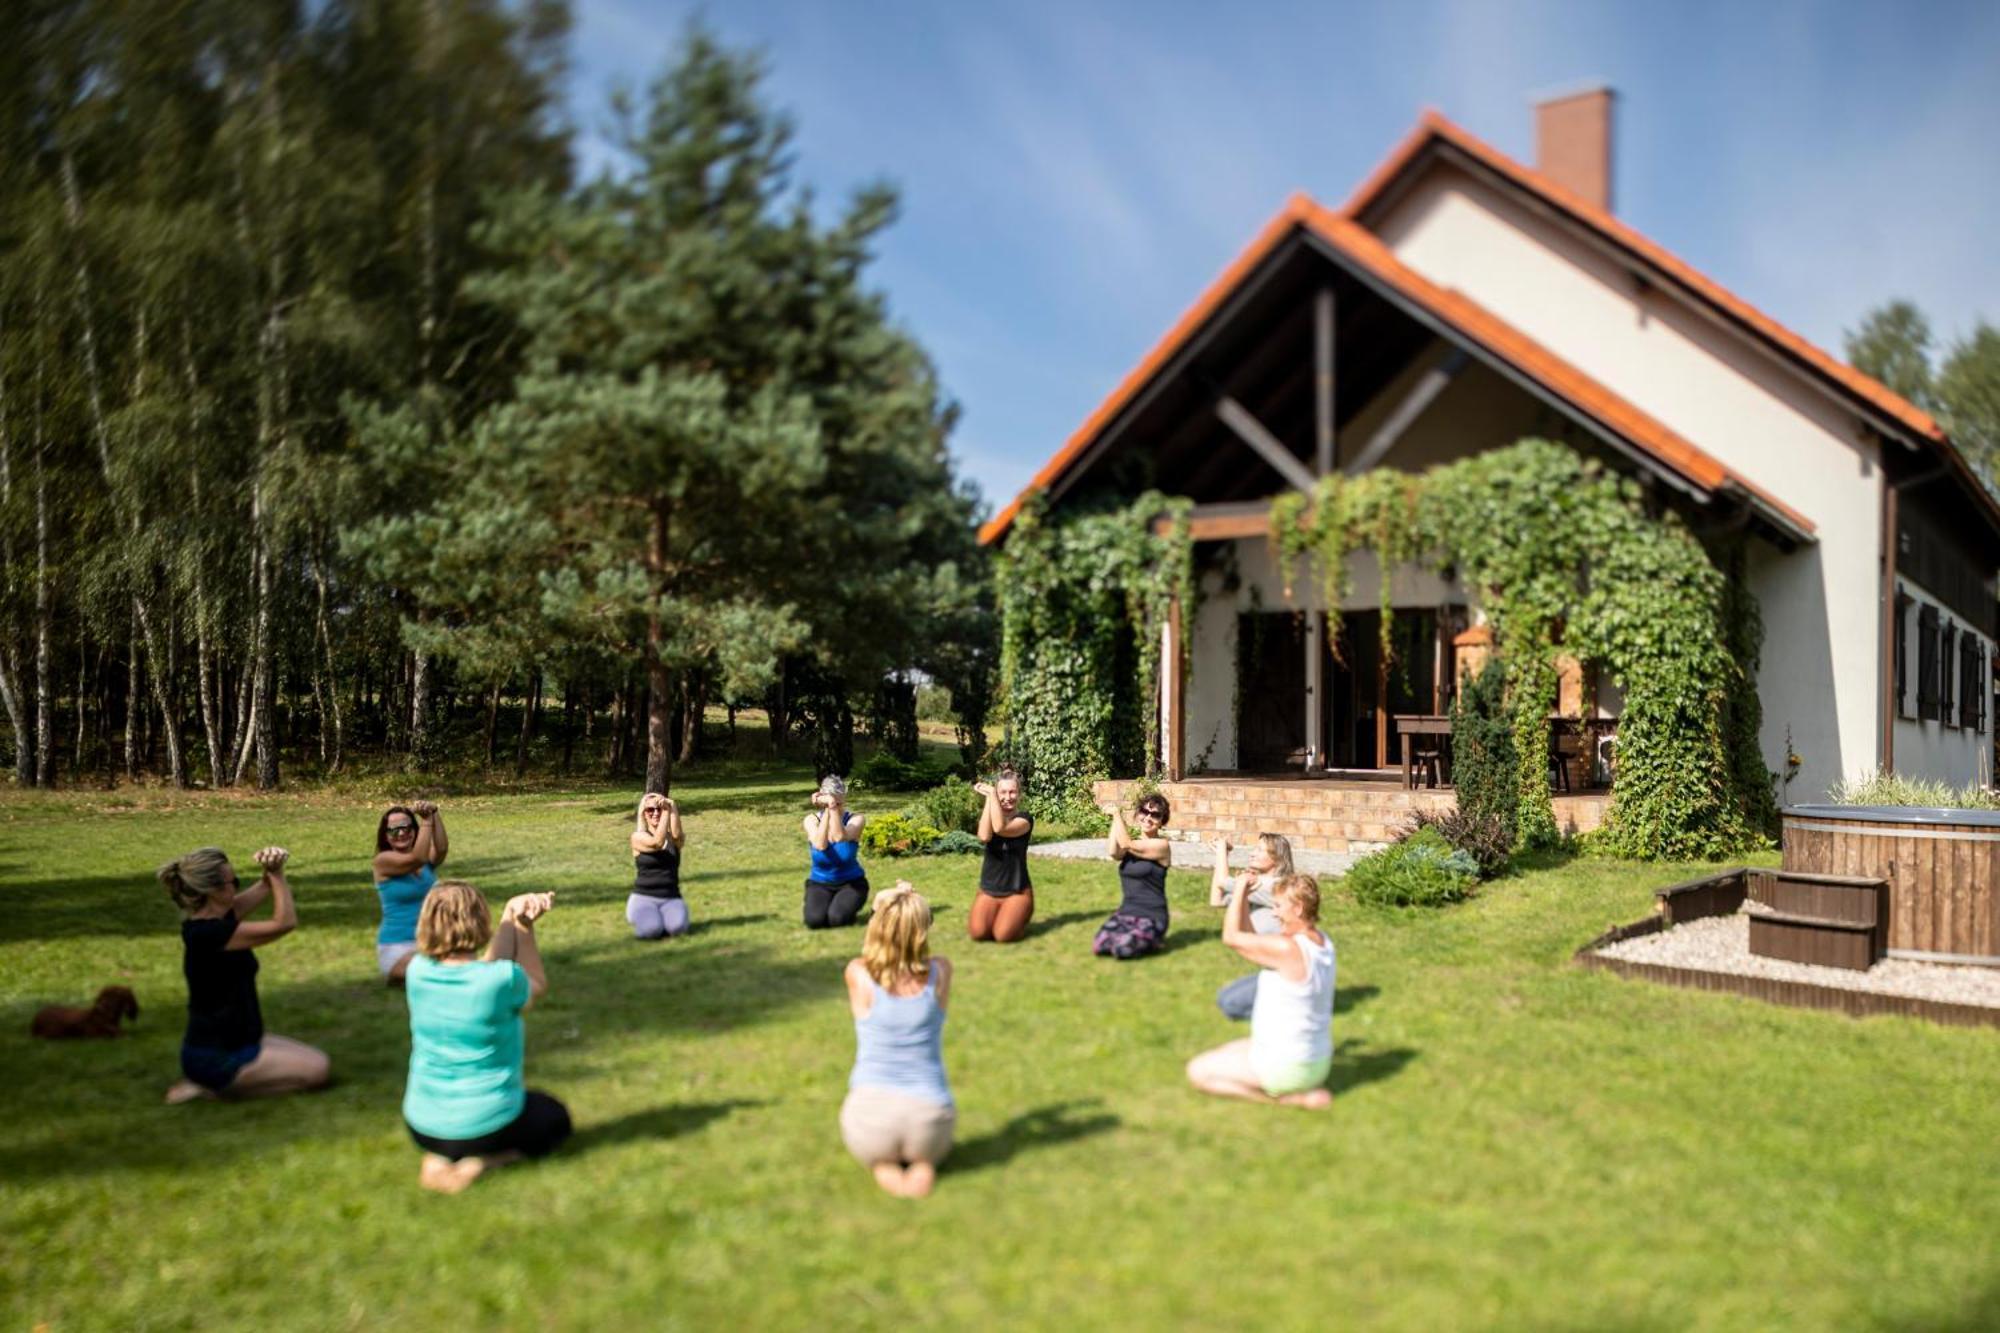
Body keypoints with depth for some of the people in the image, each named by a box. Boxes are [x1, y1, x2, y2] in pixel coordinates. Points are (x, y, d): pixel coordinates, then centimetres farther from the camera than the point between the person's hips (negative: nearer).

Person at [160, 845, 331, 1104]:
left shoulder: (214, 918, 2)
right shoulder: (208, 933, -26)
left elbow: (265, 887, 10)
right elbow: (285, 923, -24)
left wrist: (274, 870, -14)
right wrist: (275, 873, -15)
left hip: (232, 1041, 10)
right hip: (215, 1057, -10)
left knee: (319, 1060, 12)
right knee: (317, 1070, -11)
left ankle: (213, 1081, 12)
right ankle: (214, 1086, -4)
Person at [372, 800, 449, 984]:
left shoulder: (428, 857, 6)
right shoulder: (383, 860, -8)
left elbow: (442, 848, -19)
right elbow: (417, 859, -26)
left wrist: (434, 815, -32)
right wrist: (427, 821, -27)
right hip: (397, 948, -6)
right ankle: (396, 974, 2)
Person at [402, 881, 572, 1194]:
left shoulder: (417, 971, -12)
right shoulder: (503, 980, -24)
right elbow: (536, 987, 1)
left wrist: (510, 917, 5)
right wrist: (524, 927, 3)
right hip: (485, 1126, -5)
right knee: (555, 1118, 25)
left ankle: (437, 1157, 10)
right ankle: (480, 1160, -2)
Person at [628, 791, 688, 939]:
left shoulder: (674, 839, 8)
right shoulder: (638, 837, 0)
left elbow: (677, 834, -19)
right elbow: (657, 842, -21)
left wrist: (672, 807, -26)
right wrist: (666, 811, -22)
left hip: (671, 899, 1)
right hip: (643, 898, -1)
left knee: (677, 927, -31)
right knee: (652, 929, -31)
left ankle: (664, 916, 5)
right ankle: (640, 917, 5)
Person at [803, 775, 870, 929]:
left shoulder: (856, 820, -13)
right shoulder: (812, 820, -9)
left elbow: (840, 837, -34)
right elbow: (820, 845, -30)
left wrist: (833, 806, -37)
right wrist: (826, 810, -30)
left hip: (851, 882, -1)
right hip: (819, 883, 1)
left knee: (837, 918, -29)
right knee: (814, 920, -26)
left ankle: (849, 906, 7)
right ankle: (824, 904, 9)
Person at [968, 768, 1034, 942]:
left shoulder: (1025, 819, -6)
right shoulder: (989, 815, 5)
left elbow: (1000, 828, -27)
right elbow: (984, 836, -20)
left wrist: (991, 793, -22)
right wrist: (988, 798, -18)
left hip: (1017, 891, -3)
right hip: (988, 890, 3)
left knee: (1003, 936, -24)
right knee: (978, 933, -22)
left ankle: (1021, 918, 10)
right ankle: (996, 916, 13)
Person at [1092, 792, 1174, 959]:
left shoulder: (1162, 845, -7)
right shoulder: (1132, 843, 11)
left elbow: (1126, 845, -17)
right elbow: (1115, 854, -11)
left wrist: (1117, 814, -12)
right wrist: (1115, 820, -10)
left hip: (1151, 916, -5)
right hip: (1125, 912, 5)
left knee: (1122, 948, -29)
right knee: (1099, 947, -19)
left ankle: (1154, 940, 2)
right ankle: (1129, 937, 9)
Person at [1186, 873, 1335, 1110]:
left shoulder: (1287, 949, -28)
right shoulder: (1322, 942, 0)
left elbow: (1231, 936, -15)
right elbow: (1252, 939, 7)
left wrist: (1240, 890, -8)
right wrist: (1243, 898, 2)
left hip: (1286, 1067, -9)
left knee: (1198, 1071, 0)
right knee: (1225, 1051, 28)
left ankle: (1288, 1097, -6)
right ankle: (1303, 1088, 9)